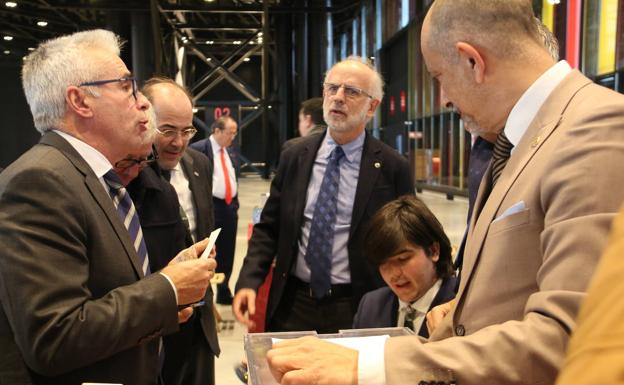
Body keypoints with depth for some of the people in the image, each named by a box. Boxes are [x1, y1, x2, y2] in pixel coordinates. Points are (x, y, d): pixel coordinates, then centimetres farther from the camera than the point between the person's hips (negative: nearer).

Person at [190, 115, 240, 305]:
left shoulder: (230, 150, 13)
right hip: (210, 208, -7)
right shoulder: (199, 148, -10)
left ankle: (224, 293, 27)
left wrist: (235, 203, 15)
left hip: (230, 207, 7)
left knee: (227, 253, 14)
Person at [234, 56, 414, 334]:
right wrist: (249, 281, -7)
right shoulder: (294, 157, 2)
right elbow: (268, 227, 6)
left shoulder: (392, 167, -7)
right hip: (292, 304, 3)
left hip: (357, 310, -2)